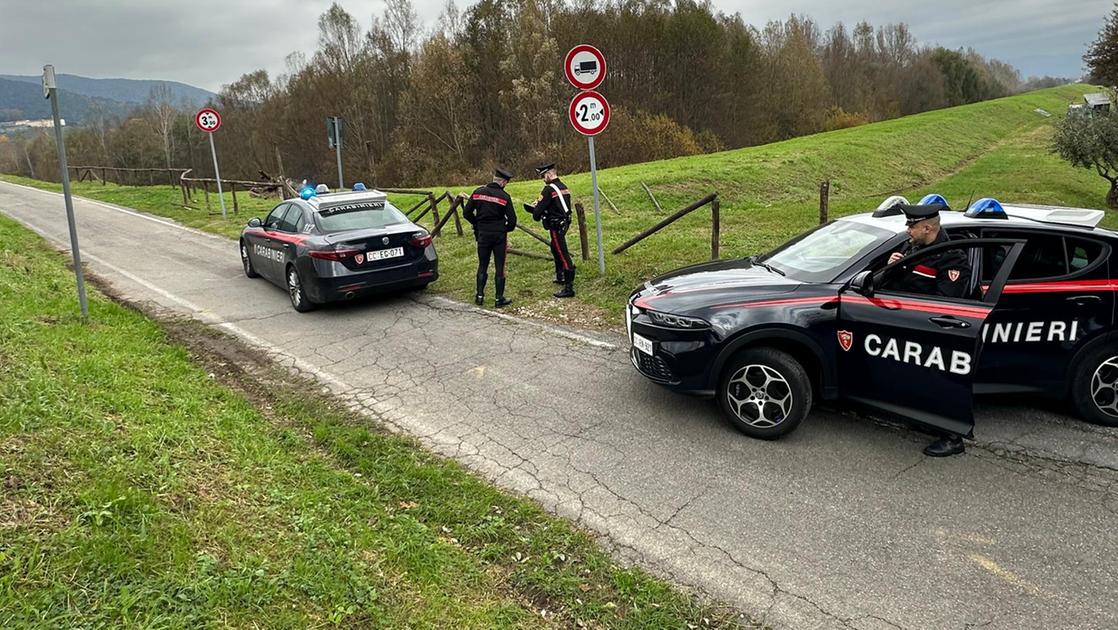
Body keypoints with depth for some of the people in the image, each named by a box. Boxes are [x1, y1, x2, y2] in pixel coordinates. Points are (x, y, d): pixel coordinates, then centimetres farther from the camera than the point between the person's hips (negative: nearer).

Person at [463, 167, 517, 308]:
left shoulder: (478, 192, -2)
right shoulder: (504, 197, -11)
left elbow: (466, 213, 1)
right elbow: (512, 220, -12)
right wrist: (506, 229, 9)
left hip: (482, 234, 3)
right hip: (499, 235, -3)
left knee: (482, 266, 14)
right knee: (499, 267, 5)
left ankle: (479, 296, 15)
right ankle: (499, 299, 9)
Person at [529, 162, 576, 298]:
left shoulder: (549, 189, -17)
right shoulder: (564, 187, 11)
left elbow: (539, 208, -16)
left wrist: (536, 214, 7)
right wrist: (542, 211, 12)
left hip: (556, 227, -9)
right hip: (564, 223, 9)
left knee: (563, 255, -9)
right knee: (555, 249, 27)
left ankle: (569, 288, -9)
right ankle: (560, 277, 42)